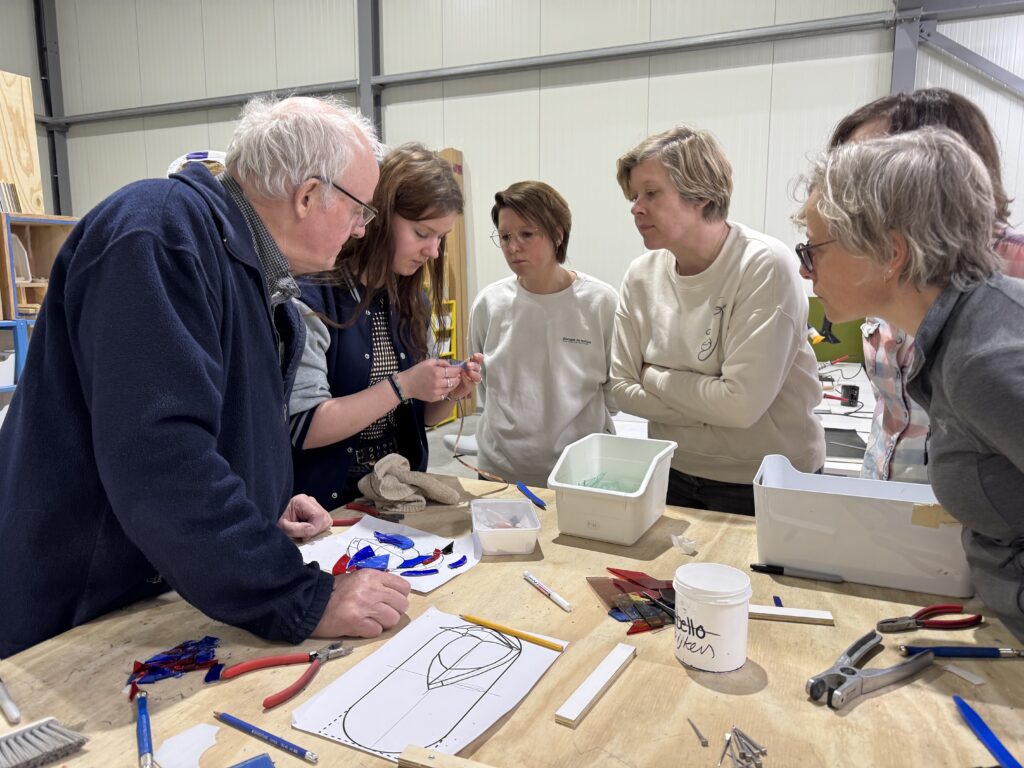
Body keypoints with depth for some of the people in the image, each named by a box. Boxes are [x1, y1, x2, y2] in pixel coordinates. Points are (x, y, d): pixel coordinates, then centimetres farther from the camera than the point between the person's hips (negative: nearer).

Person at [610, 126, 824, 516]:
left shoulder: (765, 265, -20)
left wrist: (654, 378, -12)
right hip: (672, 475, 5)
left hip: (765, 487, -4)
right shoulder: (642, 275, -4)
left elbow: (741, 404, -26)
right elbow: (622, 388, -4)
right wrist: (711, 406, -15)